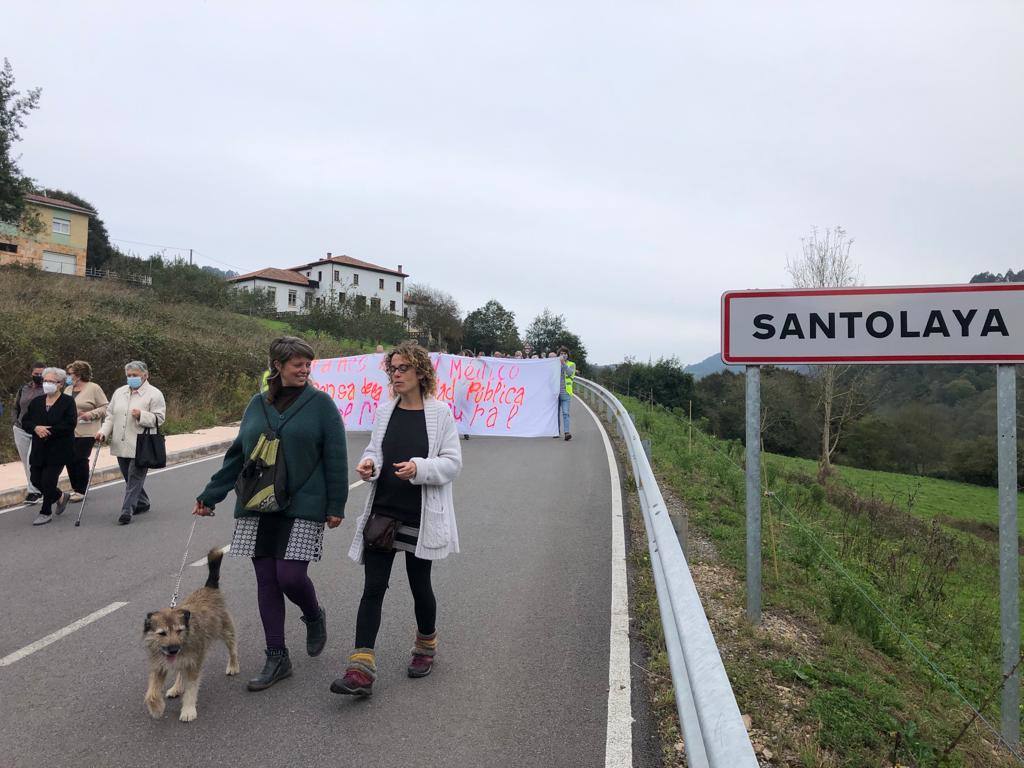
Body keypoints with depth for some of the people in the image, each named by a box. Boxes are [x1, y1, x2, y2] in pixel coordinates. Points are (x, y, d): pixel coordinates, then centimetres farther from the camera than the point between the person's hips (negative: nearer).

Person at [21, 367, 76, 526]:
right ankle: (60, 497, 33)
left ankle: (45, 512, 13)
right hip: (39, 450, 6)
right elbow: (24, 422, 8)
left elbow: (69, 424, -16)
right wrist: (36, 428, -12)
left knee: (48, 481, -4)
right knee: (36, 480, 8)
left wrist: (48, 431, -19)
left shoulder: (68, 401, -7)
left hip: (59, 449, -6)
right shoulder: (36, 402, 10)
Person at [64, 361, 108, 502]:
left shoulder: (94, 388, -3)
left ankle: (81, 491, 6)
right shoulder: (68, 390, 16)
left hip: (86, 433, -6)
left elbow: (105, 407, -6)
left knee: (80, 459, -5)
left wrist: (91, 414, -19)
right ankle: (75, 488, 19)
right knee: (70, 460, 4)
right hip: (69, 432, 6)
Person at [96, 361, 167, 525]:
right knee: (130, 477, 15)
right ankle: (142, 504, 30)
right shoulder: (119, 392, 15)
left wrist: (141, 415, -23)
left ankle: (127, 510, -4)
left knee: (134, 478, -6)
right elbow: (110, 415, 16)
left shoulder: (154, 394, -4)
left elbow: (159, 418, -8)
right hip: (121, 445, 7)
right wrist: (103, 432, 2)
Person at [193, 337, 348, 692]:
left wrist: (336, 506, -9)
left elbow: (335, 458, -5)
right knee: (266, 579, 6)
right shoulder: (257, 405, 8)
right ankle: (277, 658, 19)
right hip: (258, 507, 4)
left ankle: (315, 616, 25)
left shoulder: (320, 403, -4)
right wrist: (209, 496, 13)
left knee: (290, 576, -9)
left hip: (303, 506, -4)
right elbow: (237, 455, 14)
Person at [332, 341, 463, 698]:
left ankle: (426, 645, 39)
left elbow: (453, 462, -8)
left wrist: (419, 467, -24)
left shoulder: (440, 412, -8)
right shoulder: (385, 410, 4)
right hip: (383, 510, 3)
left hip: (421, 515, -3)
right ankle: (361, 670, 3)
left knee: (419, 585, 12)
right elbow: (375, 450, 13)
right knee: (373, 586, 0)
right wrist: (369, 464, -9)